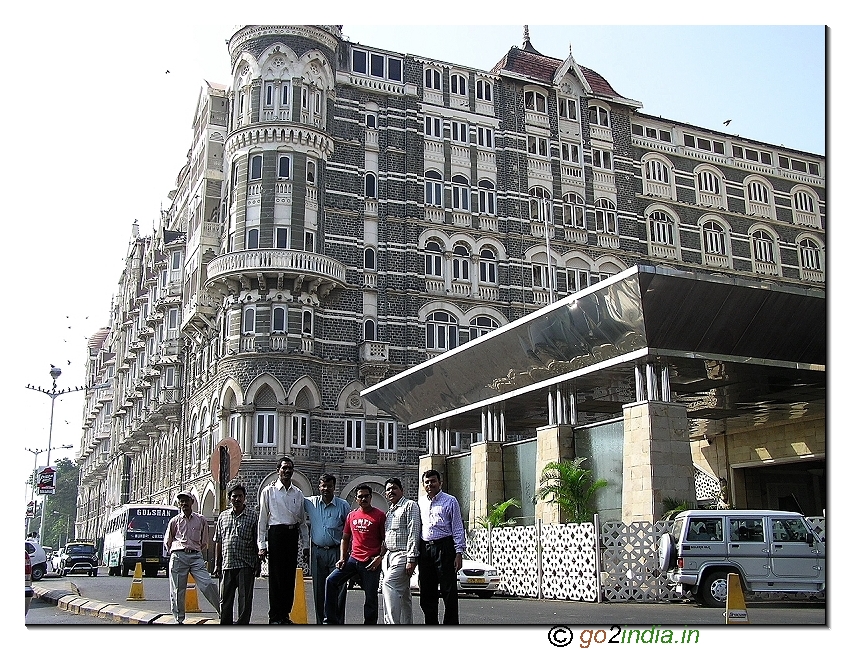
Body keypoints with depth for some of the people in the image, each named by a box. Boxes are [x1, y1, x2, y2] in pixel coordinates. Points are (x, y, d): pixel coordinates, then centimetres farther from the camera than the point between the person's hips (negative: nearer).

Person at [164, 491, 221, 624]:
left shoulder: (200, 520, 10)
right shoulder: (174, 521, 9)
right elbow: (167, 542, 21)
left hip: (196, 556, 0)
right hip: (178, 556, 0)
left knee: (208, 584, -13)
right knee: (177, 591, 1)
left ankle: (223, 612, -8)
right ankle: (179, 620, 12)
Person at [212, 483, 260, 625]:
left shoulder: (253, 516, 3)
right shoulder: (223, 516, 12)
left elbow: (257, 542, 2)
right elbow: (218, 542, 14)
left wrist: (258, 564, -2)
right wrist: (217, 564, 10)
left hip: (246, 565, -3)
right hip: (226, 564, 3)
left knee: (245, 599, -3)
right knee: (225, 599, 8)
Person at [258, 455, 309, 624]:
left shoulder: (298, 494, 13)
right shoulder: (268, 491, 2)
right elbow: (262, 519, 1)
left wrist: (305, 544, 11)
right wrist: (262, 545, -4)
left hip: (293, 534, 4)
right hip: (276, 533, -4)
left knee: (290, 576, 6)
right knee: (276, 576, -3)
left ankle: (285, 614, 15)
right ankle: (274, 617, 3)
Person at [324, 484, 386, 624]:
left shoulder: (379, 515, -1)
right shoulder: (352, 516, 12)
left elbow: (385, 540, 0)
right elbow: (345, 539, 18)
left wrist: (380, 557, -11)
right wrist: (342, 558, 7)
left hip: (371, 562, -4)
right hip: (353, 559, 4)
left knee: (371, 597, 1)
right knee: (331, 581, -10)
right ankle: (331, 620, -3)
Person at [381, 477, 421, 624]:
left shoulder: (410, 505, -3)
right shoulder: (389, 511, 22)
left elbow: (413, 533, -12)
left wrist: (411, 559, -19)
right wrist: (382, 556, 13)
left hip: (402, 555, -8)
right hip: (389, 555, 8)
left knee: (389, 584, -22)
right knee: (403, 595, 9)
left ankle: (392, 622, -24)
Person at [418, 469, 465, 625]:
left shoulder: (450, 501, 1)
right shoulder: (420, 502, 14)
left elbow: (458, 528, -2)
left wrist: (459, 553, -10)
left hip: (444, 548, -5)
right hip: (424, 549, 5)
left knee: (449, 591, -5)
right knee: (426, 592, 10)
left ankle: (451, 623, 0)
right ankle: (431, 624, 20)